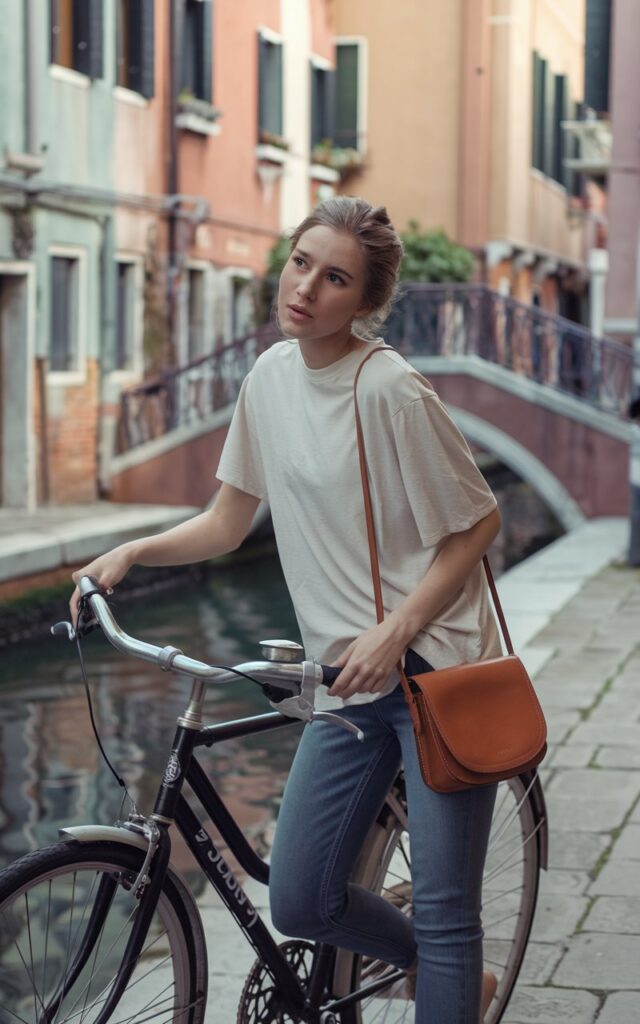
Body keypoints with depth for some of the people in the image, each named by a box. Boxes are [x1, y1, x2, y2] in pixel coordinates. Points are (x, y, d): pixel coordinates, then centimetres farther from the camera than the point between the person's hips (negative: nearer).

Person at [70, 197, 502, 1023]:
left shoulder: (388, 391, -16)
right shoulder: (272, 376, 4)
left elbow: (477, 523, -10)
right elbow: (227, 523, 11)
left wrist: (394, 635, -18)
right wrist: (131, 552, -4)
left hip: (436, 671, -6)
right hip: (350, 681, 7)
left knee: (442, 910, -3)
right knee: (299, 904, 7)